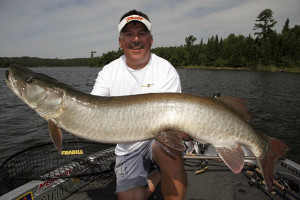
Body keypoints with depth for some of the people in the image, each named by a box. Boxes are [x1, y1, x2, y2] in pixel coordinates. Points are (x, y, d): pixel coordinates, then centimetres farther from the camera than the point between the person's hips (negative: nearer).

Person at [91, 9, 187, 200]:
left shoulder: (166, 70, -10)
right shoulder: (109, 72, -2)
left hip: (160, 136, -2)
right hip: (127, 145, 3)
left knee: (171, 154, -34)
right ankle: (158, 177, 25)